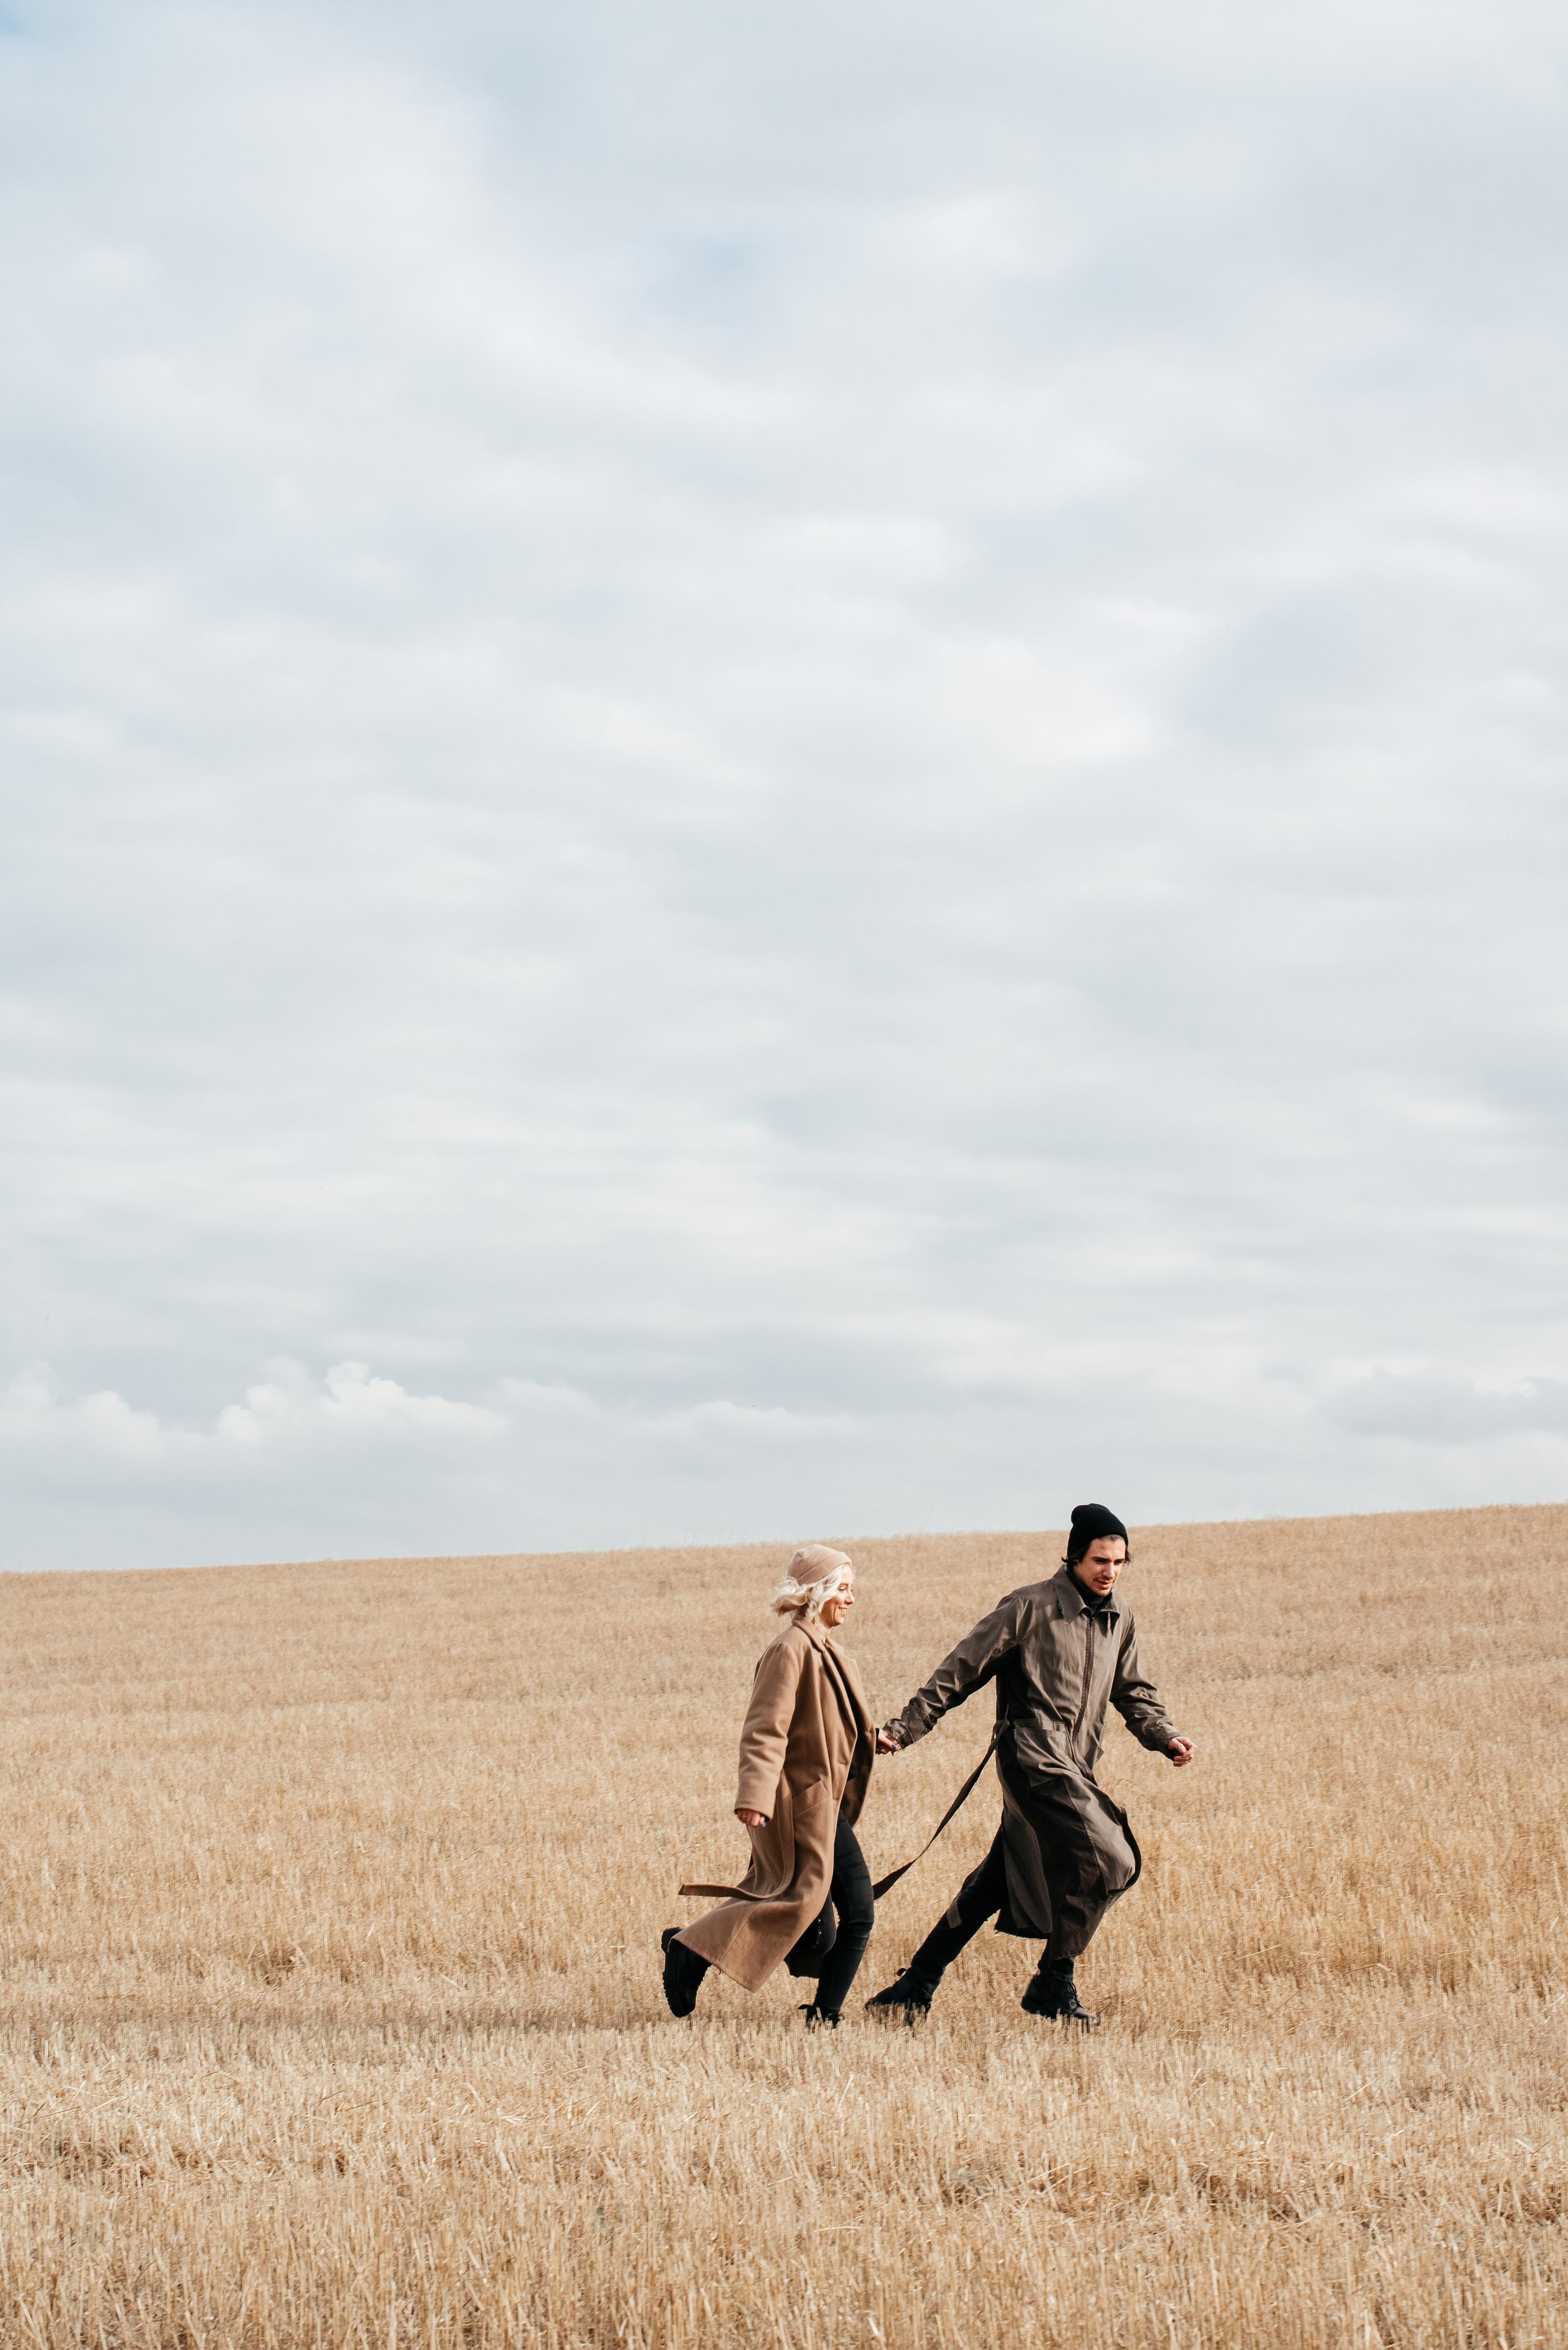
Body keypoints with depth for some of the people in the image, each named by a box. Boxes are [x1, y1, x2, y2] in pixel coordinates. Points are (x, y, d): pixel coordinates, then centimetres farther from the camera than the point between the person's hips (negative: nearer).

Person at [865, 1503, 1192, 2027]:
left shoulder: (1119, 1620, 15)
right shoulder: (1031, 1606, -6)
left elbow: (1133, 1693, 25)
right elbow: (962, 1670, -4)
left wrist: (1166, 1737, 6)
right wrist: (905, 1728, -6)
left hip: (1075, 1768, 7)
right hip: (1033, 1756, -7)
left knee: (997, 1882, 7)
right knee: (1105, 1861, -18)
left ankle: (917, 1986, 14)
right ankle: (1053, 1985, -5)